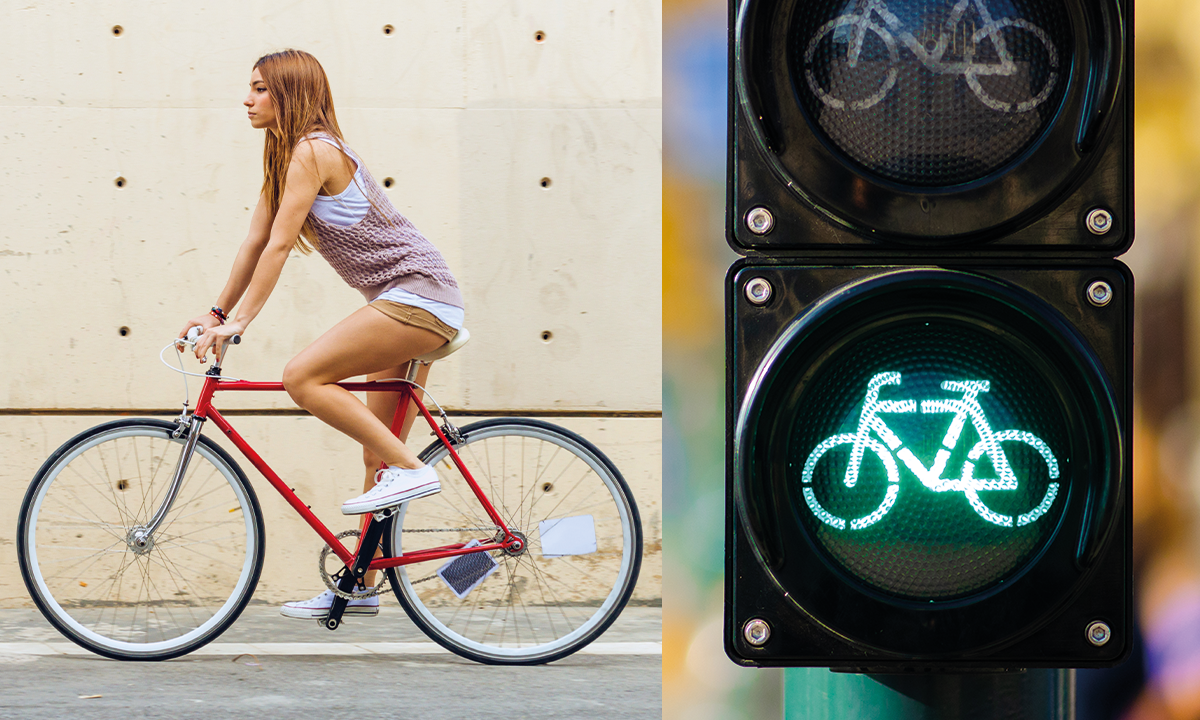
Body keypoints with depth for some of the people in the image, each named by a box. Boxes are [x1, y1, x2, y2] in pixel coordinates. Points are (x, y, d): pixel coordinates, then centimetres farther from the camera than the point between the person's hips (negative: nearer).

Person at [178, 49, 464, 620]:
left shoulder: (313, 150, -14)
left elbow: (279, 245, -17)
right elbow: (256, 241, 17)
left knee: (303, 377, -21)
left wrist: (238, 322, -17)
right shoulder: (285, 155, 15)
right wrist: (217, 312, 14)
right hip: (406, 301, 10)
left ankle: (411, 468, -16)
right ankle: (361, 587, 14)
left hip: (417, 295, -10)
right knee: (376, 449, 10)